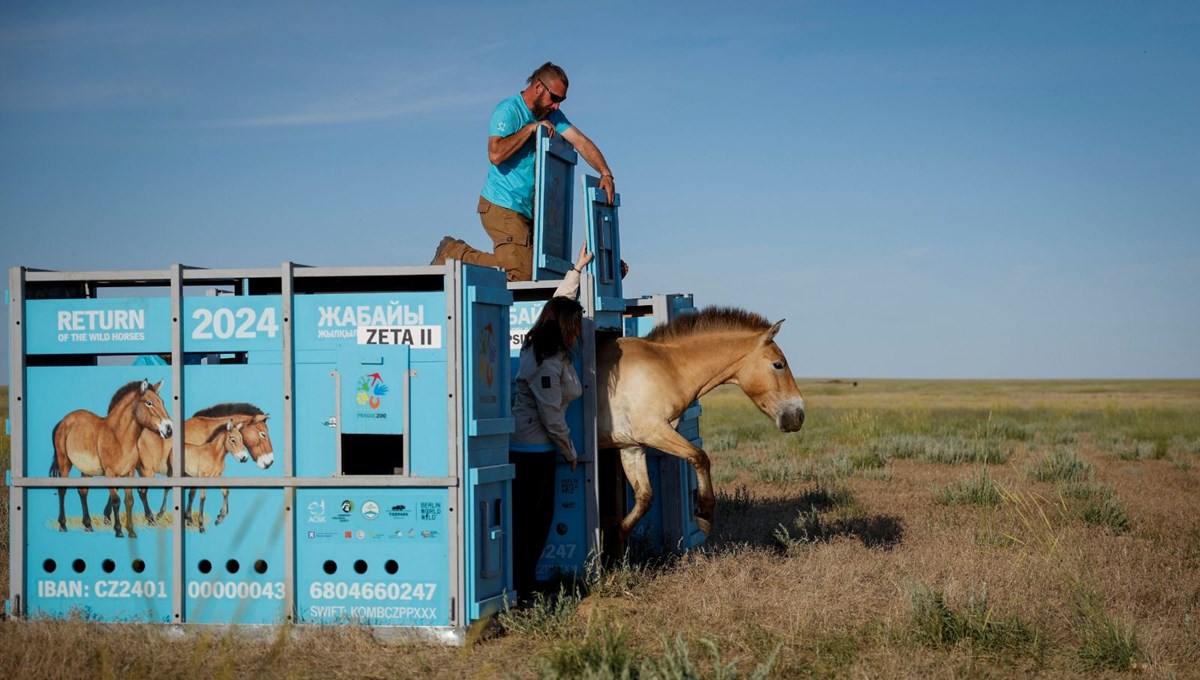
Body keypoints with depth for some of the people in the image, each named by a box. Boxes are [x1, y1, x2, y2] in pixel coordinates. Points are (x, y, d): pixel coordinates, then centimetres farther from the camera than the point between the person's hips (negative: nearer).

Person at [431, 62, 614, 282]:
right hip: (502, 207, -9)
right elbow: (496, 154, -24)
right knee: (519, 274, -17)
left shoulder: (551, 115, 14)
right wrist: (531, 128, -19)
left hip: (528, 210, 9)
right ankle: (453, 252, -1)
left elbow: (581, 142, 7)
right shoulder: (508, 111, -11)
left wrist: (605, 173, -5)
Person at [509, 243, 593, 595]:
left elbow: (560, 302, 25)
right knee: (527, 520, -6)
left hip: (536, 448, 10)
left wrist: (578, 269, 31)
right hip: (532, 450, -10)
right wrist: (570, 452, -6)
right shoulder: (548, 364, -20)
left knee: (540, 517, 13)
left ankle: (524, 580, 16)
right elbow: (552, 417, -19)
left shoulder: (540, 345, 9)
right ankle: (518, 585, -2)